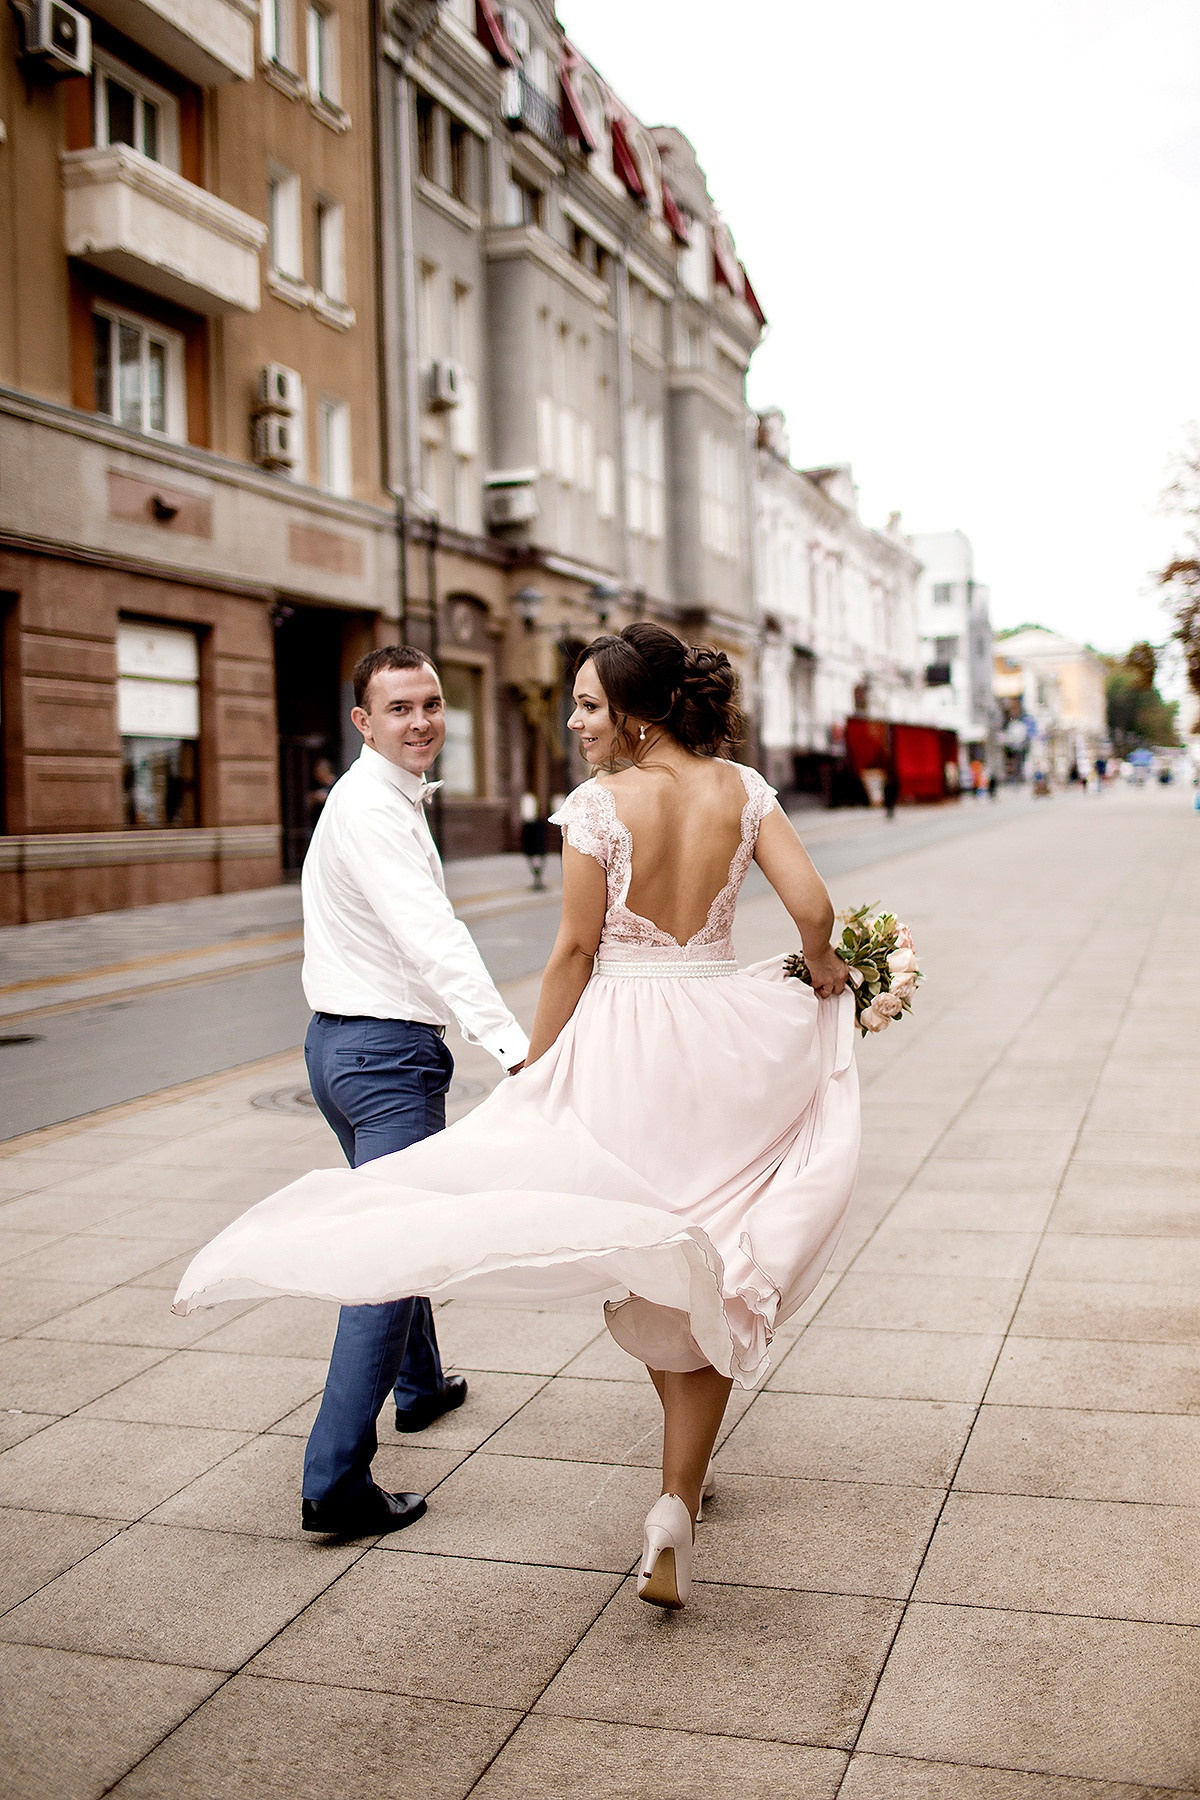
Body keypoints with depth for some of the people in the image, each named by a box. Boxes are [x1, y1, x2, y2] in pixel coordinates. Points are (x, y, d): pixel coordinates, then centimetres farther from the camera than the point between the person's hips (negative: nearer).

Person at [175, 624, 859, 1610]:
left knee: (648, 1259, 18)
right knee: (715, 1278, 10)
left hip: (622, 1046, -3)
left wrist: (535, 1073, 1)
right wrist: (823, 970, 17)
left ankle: (689, 1462, 31)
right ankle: (675, 1504, 4)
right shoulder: (743, 789, 0)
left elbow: (576, 952, -9)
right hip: (726, 1039, 3)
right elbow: (814, 908, -6)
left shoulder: (598, 804, -10)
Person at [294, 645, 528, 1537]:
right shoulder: (374, 808, -19)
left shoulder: (385, 798, 14)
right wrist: (514, 1045, -44)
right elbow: (431, 935, -34)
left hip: (341, 1042, 11)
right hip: (389, 1051, -11)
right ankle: (336, 1479, -10)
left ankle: (420, 1387, 46)